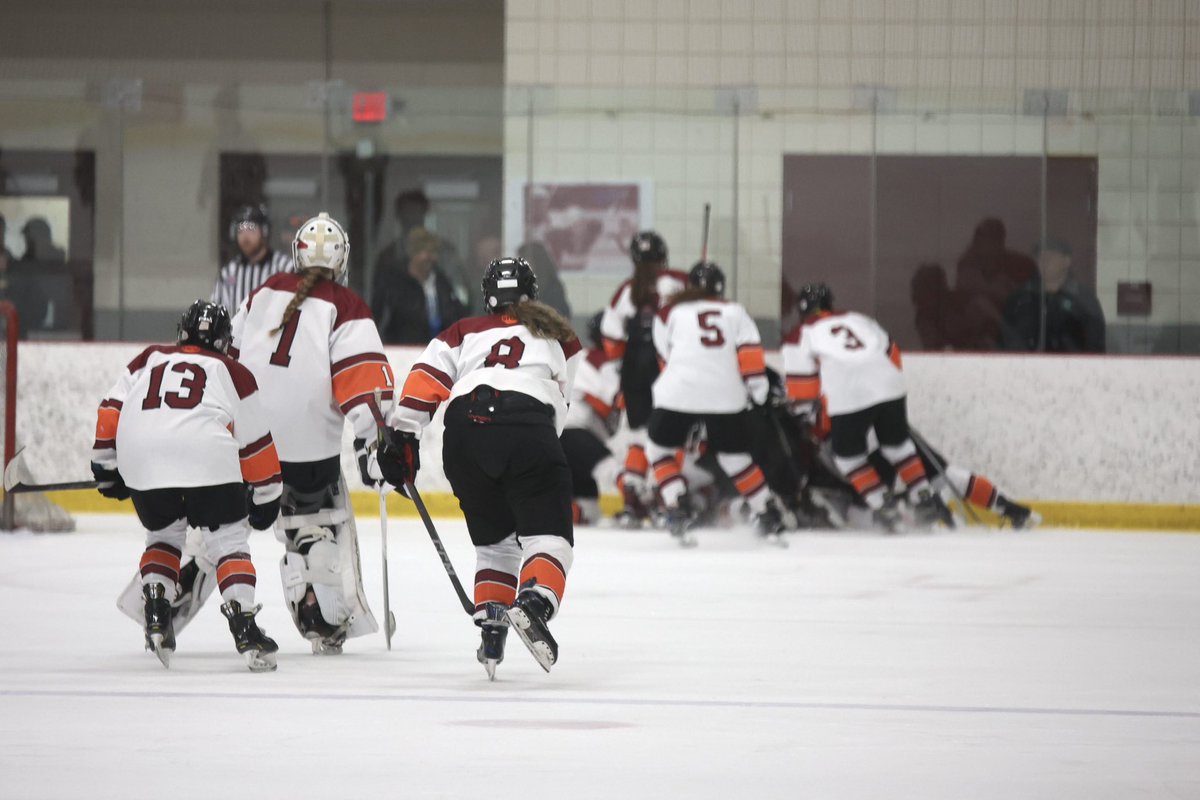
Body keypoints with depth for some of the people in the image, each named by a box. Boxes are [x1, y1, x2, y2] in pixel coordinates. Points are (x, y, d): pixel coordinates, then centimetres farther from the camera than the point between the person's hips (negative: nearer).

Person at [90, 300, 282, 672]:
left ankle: (156, 614, 9)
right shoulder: (234, 373, 21)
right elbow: (255, 443, 20)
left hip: (140, 457, 3)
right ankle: (244, 626, -7)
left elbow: (110, 412, 21)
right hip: (206, 455, -3)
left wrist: (106, 467, 28)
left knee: (163, 534, 25)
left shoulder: (149, 360, 28)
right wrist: (265, 496, 28)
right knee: (229, 540, 7)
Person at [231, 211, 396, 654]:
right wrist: (371, 435, -15)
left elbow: (228, 355, 16)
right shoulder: (346, 307, -2)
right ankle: (329, 621, 7)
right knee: (320, 526, 11)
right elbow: (361, 378, -13)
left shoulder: (266, 293, 11)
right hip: (307, 441, -3)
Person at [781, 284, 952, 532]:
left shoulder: (800, 334, 14)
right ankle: (924, 500, 22)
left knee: (848, 453, 15)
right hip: (889, 388, 4)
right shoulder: (858, 319, 26)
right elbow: (891, 352, 26)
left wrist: (807, 414, 20)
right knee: (897, 443, 24)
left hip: (848, 397, -4)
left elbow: (801, 381, 8)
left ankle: (884, 508, 8)